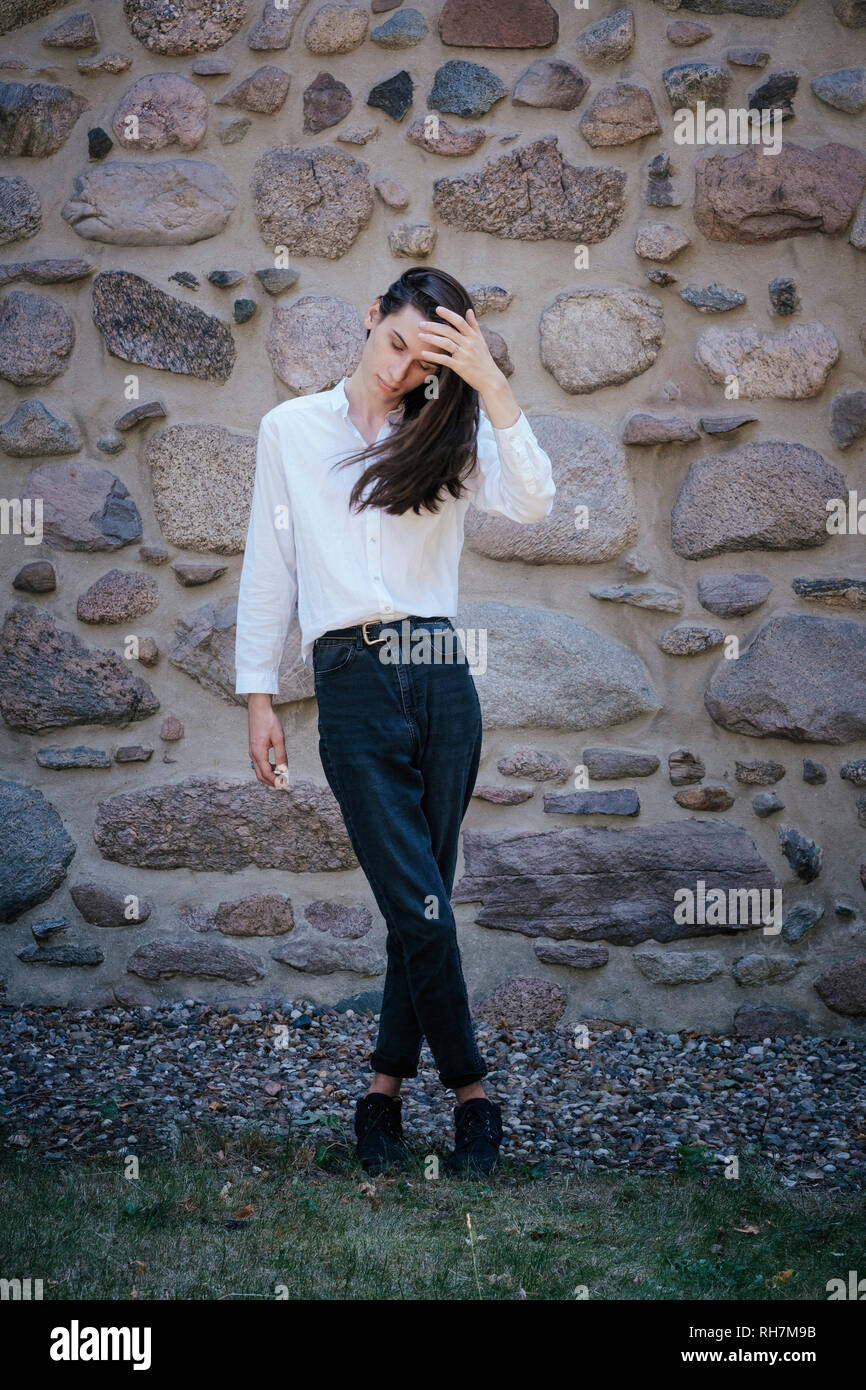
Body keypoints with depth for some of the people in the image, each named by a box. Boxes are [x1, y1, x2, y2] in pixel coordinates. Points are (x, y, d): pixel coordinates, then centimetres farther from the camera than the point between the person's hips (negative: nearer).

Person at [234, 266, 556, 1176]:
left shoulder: (449, 437, 12)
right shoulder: (291, 429, 12)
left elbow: (530, 505, -8)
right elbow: (269, 564, 12)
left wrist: (491, 385, -15)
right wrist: (258, 694, 7)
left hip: (441, 682, 2)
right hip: (354, 682, -2)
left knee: (418, 904, 6)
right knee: (422, 907, -8)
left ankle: (386, 1088, 18)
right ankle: (471, 1093, 6)